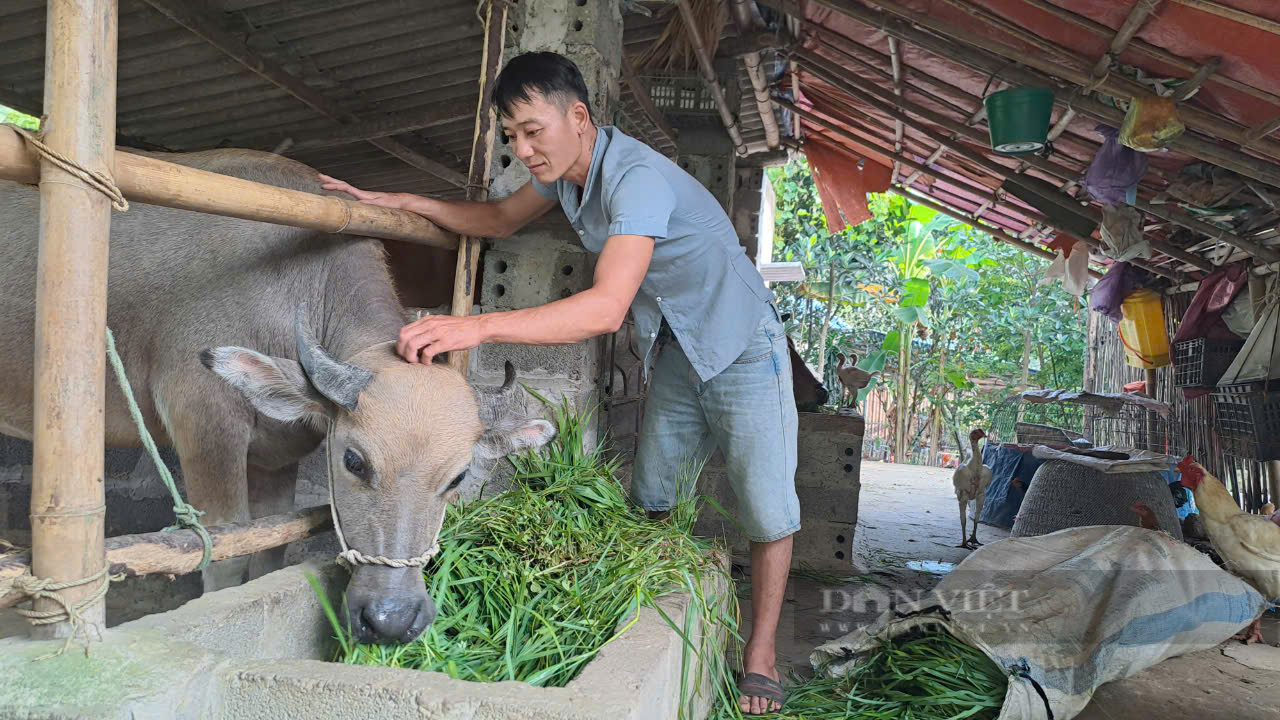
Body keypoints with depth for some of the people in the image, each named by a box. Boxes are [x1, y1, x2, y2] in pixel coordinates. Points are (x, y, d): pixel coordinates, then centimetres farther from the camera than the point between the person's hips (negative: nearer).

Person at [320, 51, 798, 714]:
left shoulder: (637, 179, -34)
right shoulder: (565, 168, -5)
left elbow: (607, 307, -46)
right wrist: (400, 202, 0)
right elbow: (501, 219, 12)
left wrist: (480, 327, -53)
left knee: (766, 509, -2)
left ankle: (760, 654, 14)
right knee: (649, 500, 10)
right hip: (674, 353, 8)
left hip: (742, 349, -7)